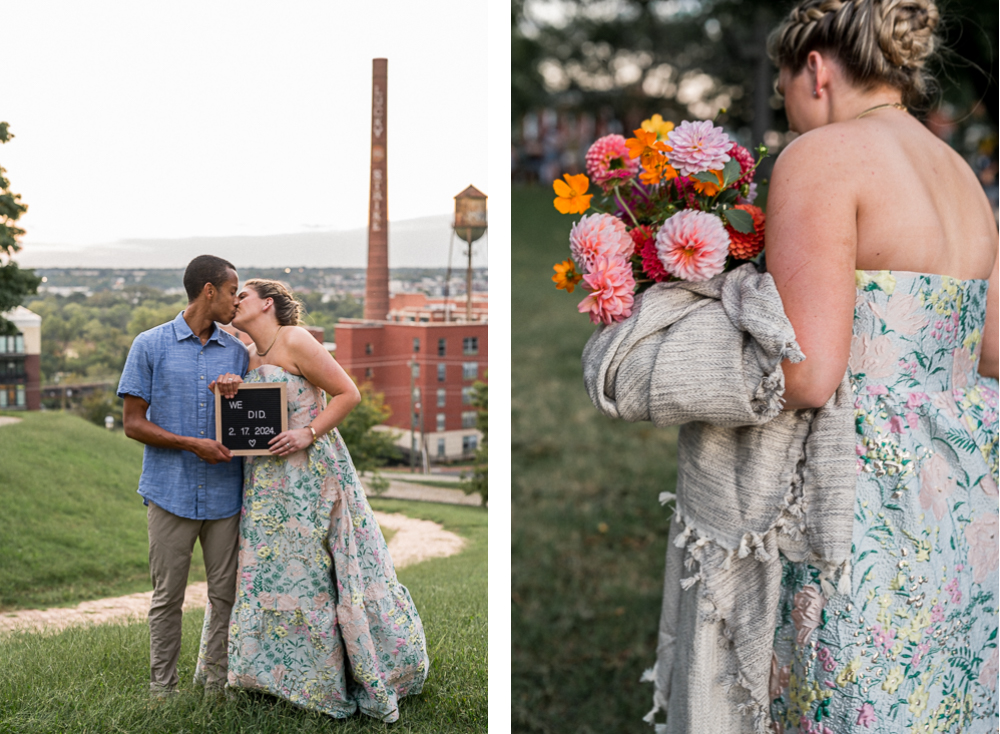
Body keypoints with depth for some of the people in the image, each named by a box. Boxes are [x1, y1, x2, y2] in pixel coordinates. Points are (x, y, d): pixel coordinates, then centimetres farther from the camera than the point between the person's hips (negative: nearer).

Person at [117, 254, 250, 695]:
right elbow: (134, 424, -2)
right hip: (171, 493, -3)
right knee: (168, 597, 4)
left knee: (226, 595, 6)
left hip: (225, 494, 3)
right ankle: (162, 689, 15)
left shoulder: (236, 352, 10)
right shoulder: (150, 346, 0)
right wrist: (194, 445, -12)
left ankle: (219, 685, 17)